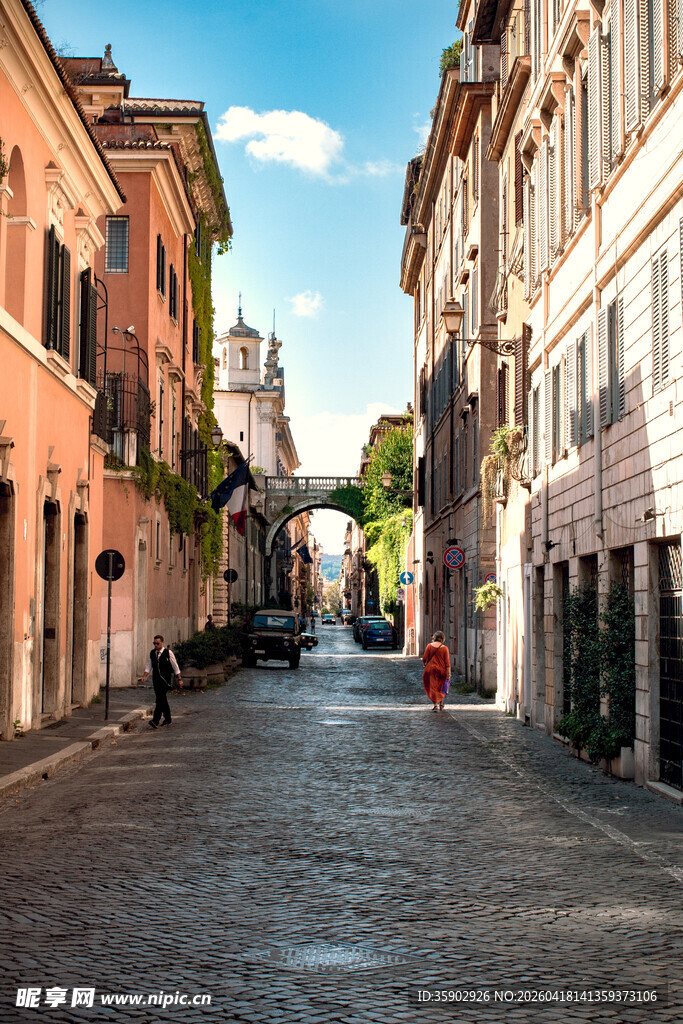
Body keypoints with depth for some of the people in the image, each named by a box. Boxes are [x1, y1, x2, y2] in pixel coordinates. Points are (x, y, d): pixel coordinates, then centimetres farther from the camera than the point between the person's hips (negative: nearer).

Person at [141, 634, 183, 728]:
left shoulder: (168, 653, -6)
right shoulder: (152, 653, 8)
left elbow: (175, 667, 1)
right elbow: (148, 667, 12)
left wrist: (179, 679, 4)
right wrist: (144, 676, -5)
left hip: (165, 679, -5)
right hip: (156, 678, 5)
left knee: (161, 699, -16)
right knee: (162, 699, 10)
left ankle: (155, 720, -24)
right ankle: (167, 719, 24)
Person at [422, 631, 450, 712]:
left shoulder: (429, 646, -5)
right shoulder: (445, 648, -5)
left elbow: (424, 658, -5)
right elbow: (447, 662, -7)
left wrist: (425, 664, 16)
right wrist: (448, 674, -3)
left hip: (431, 670, -1)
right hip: (441, 670, 1)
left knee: (432, 688, 2)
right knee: (441, 688, 19)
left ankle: (435, 704, -11)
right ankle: (441, 704, 28)